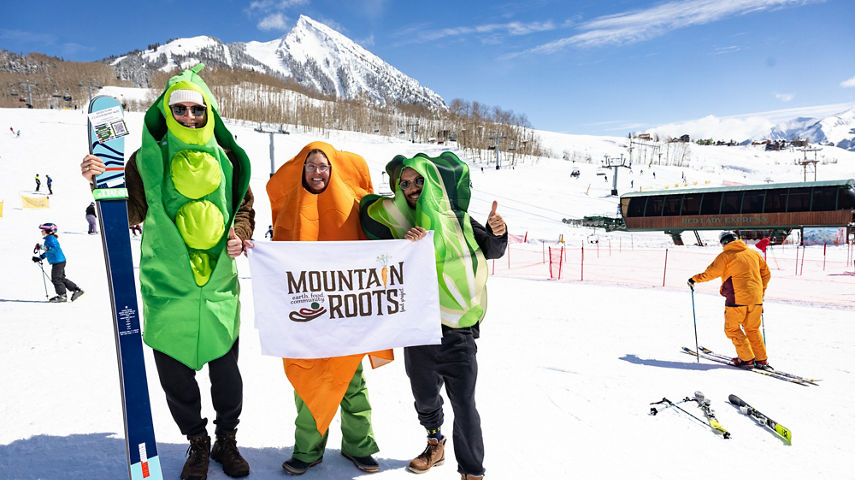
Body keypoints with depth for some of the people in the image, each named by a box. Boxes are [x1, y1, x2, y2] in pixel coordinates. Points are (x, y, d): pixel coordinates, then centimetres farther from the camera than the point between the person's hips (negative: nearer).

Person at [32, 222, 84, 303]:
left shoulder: (51, 238, -13)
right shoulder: (49, 238, 19)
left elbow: (55, 248, -26)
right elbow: (48, 252, 28)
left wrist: (44, 248, -30)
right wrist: (40, 258, 24)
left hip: (58, 262, -10)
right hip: (59, 261, 10)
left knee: (56, 279, -5)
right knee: (61, 278, 14)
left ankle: (62, 295, -1)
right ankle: (77, 290, 15)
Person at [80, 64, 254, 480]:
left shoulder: (225, 158, 4)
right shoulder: (148, 158, 0)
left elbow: (245, 207, 13)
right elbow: (131, 214, 1)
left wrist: (239, 235, -6)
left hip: (218, 285, 1)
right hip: (167, 287, 0)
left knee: (226, 371, 10)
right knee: (175, 375, 10)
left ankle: (227, 441, 35)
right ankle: (197, 444, 35)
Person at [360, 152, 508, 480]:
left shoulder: (454, 216, 0)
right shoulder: (395, 224, 1)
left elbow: (492, 251, 7)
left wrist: (496, 232, -13)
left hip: (458, 331, -2)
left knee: (463, 403, -6)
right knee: (424, 398, 20)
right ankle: (435, 443, 48)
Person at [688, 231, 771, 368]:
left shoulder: (725, 256, -5)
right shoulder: (754, 253, 13)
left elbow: (710, 273, -7)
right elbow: (766, 273, 20)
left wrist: (694, 279, 7)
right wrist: (761, 291, 31)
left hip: (737, 299, -6)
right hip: (756, 299, 6)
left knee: (732, 329, 8)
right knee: (752, 329, 19)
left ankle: (747, 359, 5)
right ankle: (761, 359, 19)